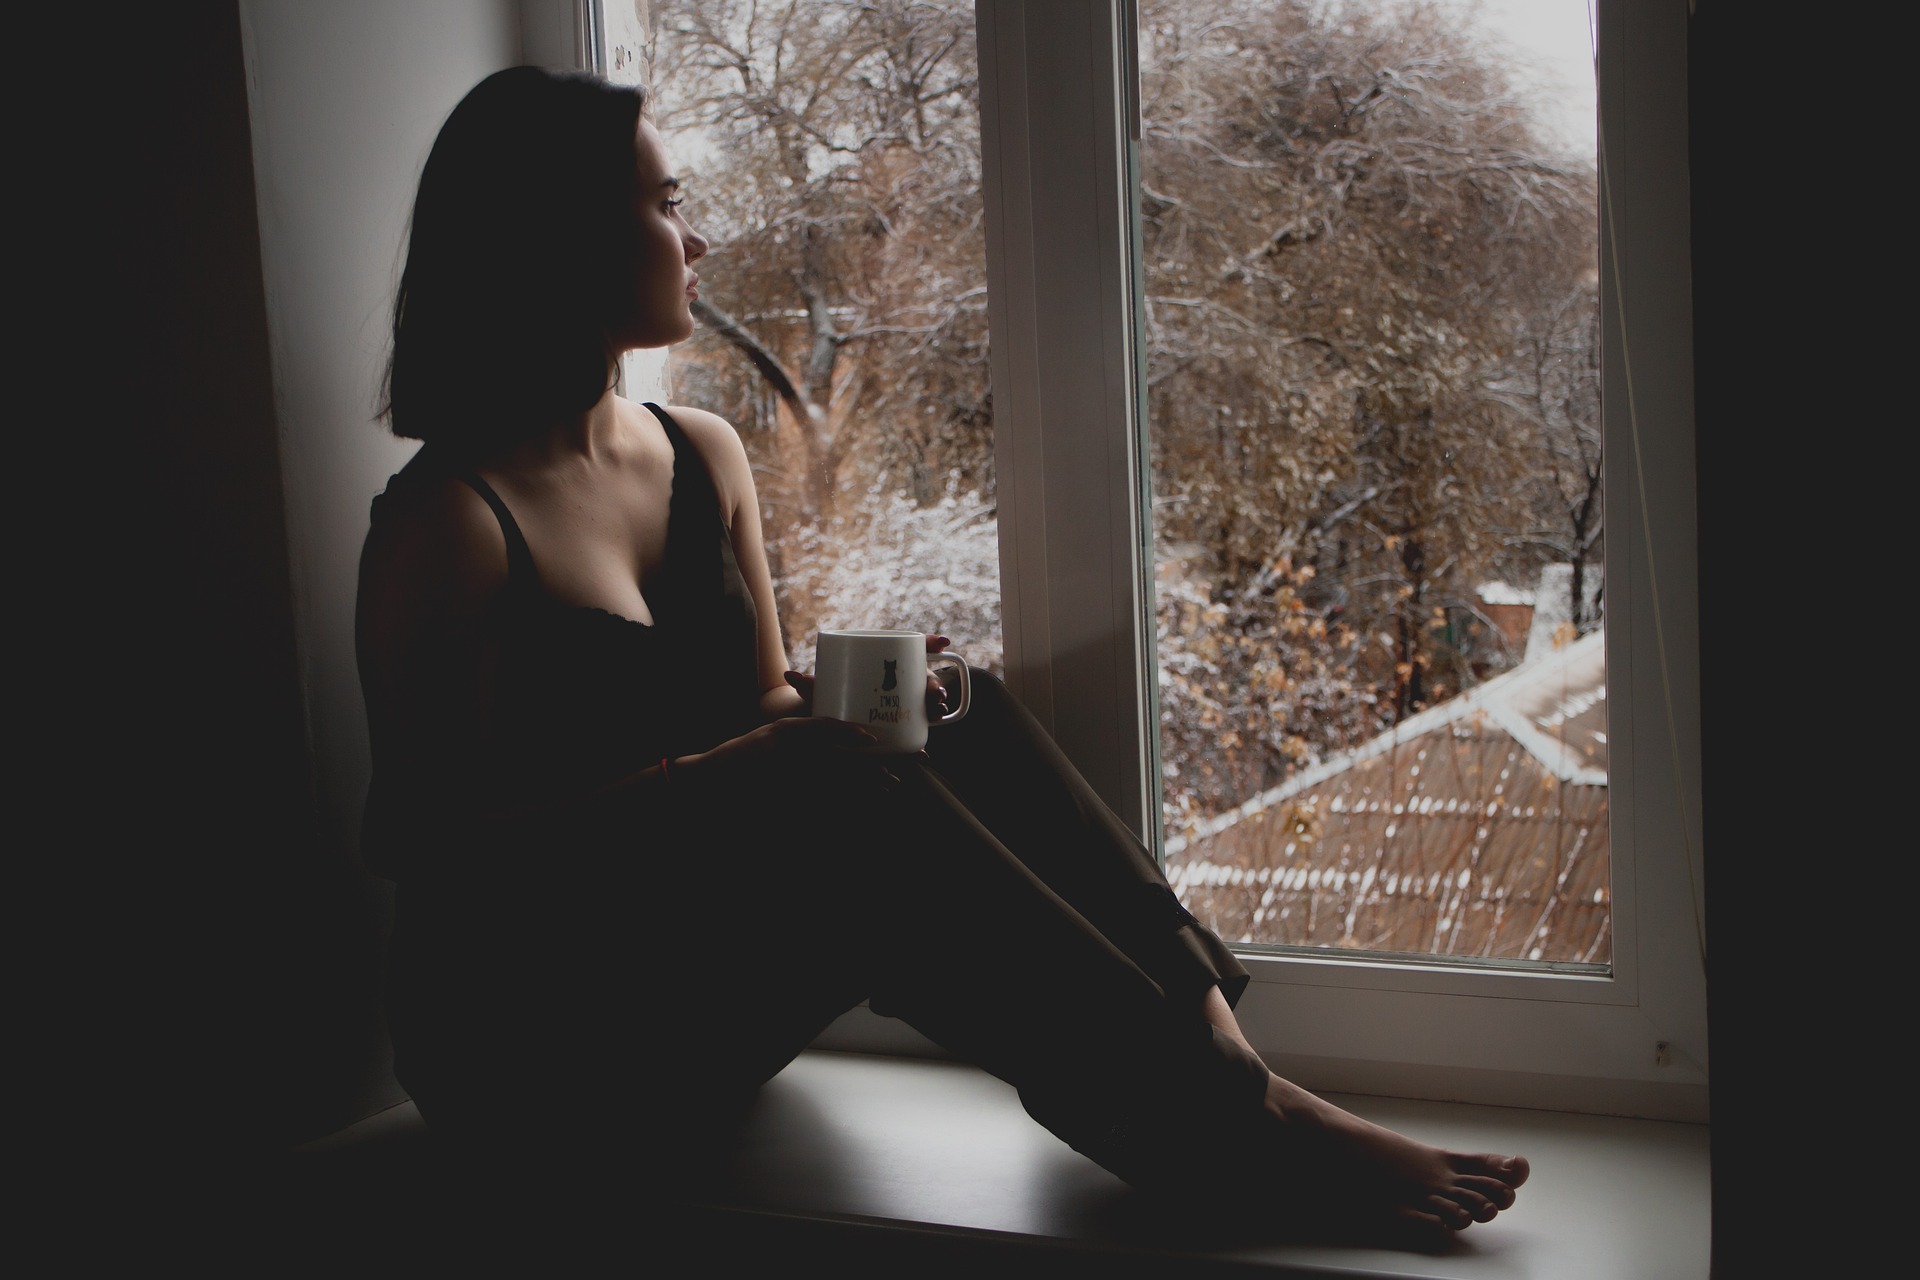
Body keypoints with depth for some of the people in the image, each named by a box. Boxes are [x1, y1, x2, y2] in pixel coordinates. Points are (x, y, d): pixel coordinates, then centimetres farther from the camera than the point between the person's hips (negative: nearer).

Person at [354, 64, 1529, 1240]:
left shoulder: (705, 456, 6)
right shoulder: (450, 525, -15)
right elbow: (432, 839, -15)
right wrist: (697, 783, -26)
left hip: (699, 1005, 7)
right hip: (536, 1049, -6)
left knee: (952, 720, -15)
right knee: (832, 791, -30)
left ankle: (1200, 1028, -24)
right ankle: (1227, 1125, -29)